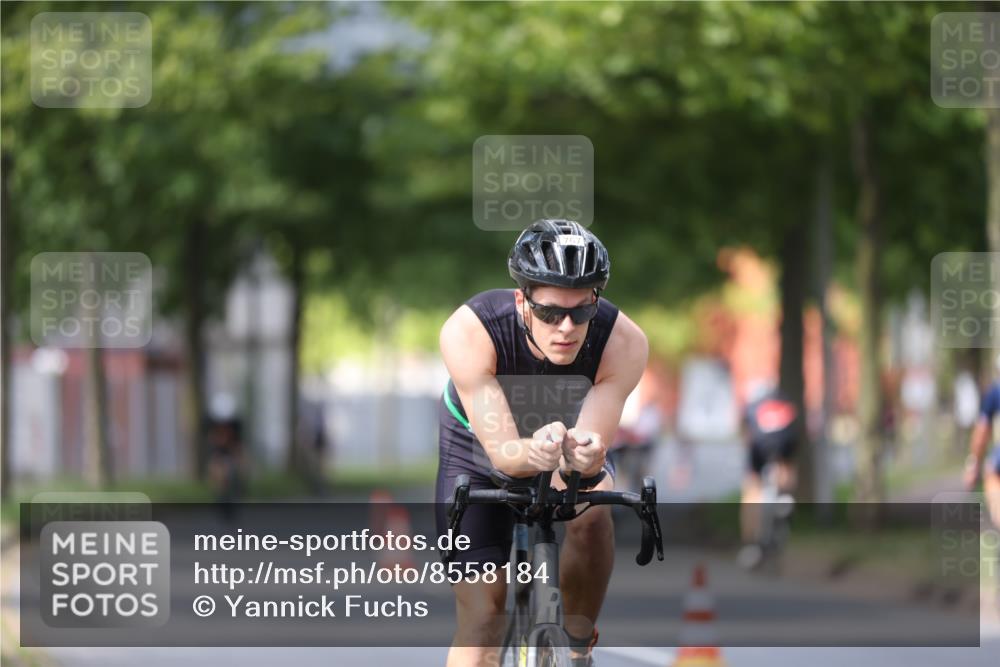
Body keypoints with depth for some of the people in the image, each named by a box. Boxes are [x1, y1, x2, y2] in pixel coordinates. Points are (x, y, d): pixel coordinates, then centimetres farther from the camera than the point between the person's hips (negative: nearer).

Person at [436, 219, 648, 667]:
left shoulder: (624, 343, -34)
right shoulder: (468, 332, -38)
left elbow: (594, 454, -36)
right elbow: (502, 452, -38)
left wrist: (585, 456, -60)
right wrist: (535, 452, -61)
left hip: (569, 432, 1)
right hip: (479, 443, -1)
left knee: (591, 508, -32)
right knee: (481, 617, -11)